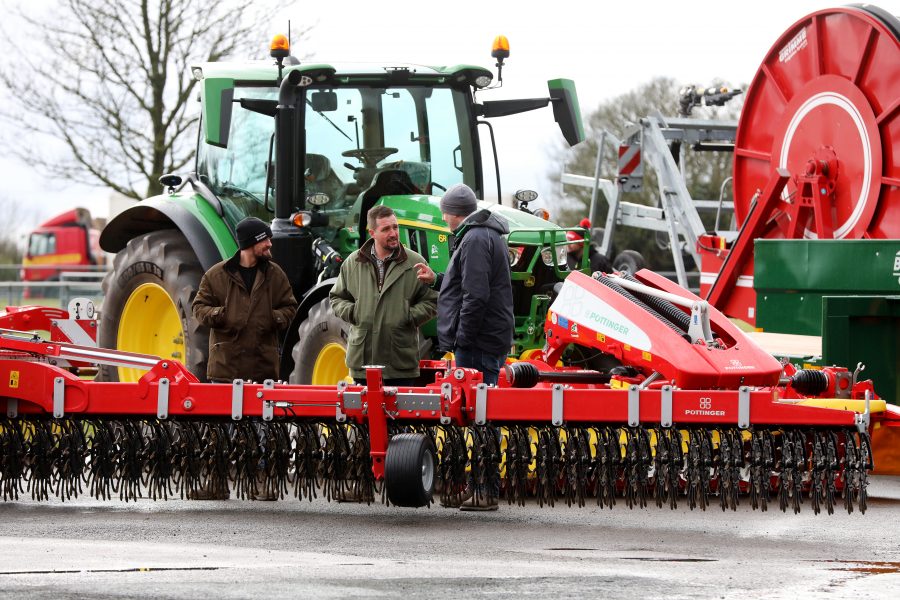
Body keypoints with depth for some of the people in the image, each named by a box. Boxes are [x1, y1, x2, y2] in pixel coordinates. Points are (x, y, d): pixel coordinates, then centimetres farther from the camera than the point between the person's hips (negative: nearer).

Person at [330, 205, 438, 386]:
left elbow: (432, 301, 5)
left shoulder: (415, 264, 1)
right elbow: (337, 298, 18)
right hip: (363, 358, 2)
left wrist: (410, 317, -9)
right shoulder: (352, 264, 8)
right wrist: (351, 312, -1)